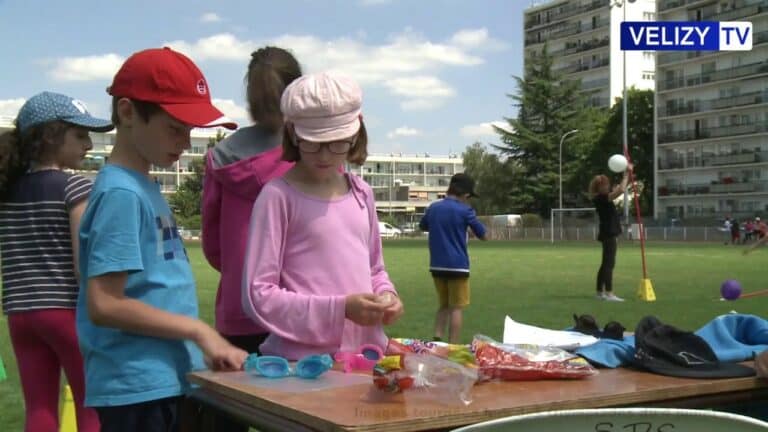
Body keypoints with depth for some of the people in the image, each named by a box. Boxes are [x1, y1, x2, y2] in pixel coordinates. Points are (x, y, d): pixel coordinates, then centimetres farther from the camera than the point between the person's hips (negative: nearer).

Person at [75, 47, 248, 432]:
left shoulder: (142, 187, 12)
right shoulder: (122, 193, -15)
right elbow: (104, 305, -20)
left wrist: (203, 344, 11)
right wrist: (199, 331, -16)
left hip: (165, 382, 9)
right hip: (138, 390, -9)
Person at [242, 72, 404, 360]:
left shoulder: (362, 193, 10)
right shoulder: (278, 197, -8)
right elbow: (258, 296, -11)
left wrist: (386, 295, 2)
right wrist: (340, 308, -17)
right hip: (301, 361, -5)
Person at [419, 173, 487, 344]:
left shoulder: (433, 207, 7)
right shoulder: (465, 210, -8)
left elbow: (422, 226, 27)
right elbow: (483, 235, 0)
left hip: (437, 266, 5)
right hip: (457, 265, -5)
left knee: (443, 305, 17)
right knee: (457, 308, 1)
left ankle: (437, 339, 1)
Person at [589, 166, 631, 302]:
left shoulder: (603, 197, 12)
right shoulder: (600, 198, -17)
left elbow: (618, 188, 23)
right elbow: (621, 190, -26)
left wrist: (626, 174, 14)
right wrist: (626, 174, -15)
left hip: (608, 233, 10)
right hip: (608, 234, -10)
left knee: (606, 263, 13)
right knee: (609, 263, -12)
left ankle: (600, 292, 18)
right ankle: (609, 294, -14)